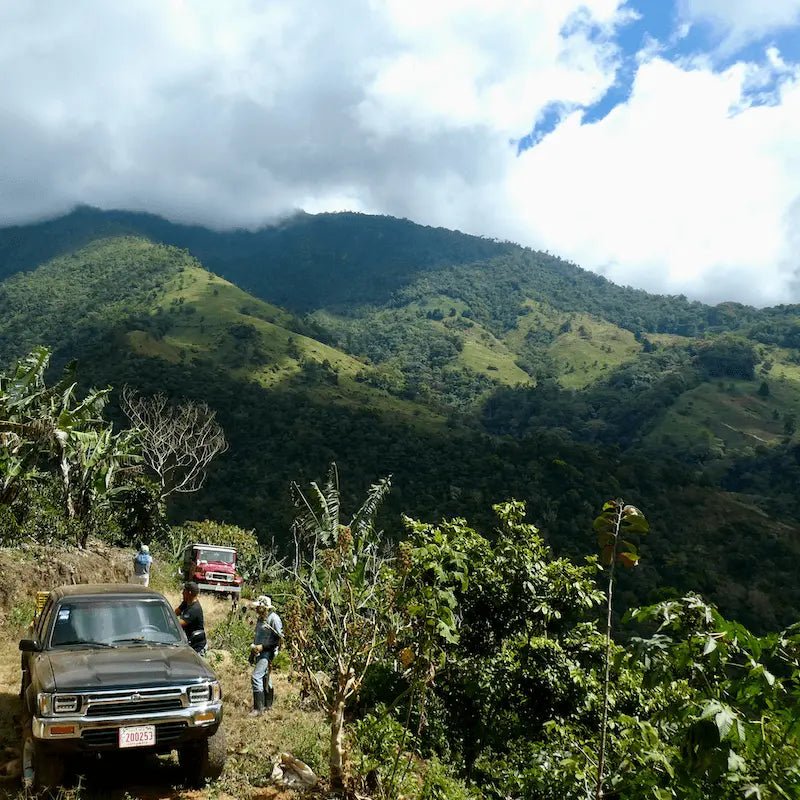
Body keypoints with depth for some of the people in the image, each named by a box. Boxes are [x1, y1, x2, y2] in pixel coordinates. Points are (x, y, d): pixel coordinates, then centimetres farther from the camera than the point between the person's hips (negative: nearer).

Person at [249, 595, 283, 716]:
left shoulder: (274, 618, -16)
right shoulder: (260, 619, 11)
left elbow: (280, 638, -17)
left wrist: (262, 646, -20)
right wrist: (252, 653, 21)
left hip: (268, 652, -9)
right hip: (259, 652, 9)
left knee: (256, 677, -17)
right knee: (265, 678, 17)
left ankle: (258, 708, -13)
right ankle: (268, 704, 29)